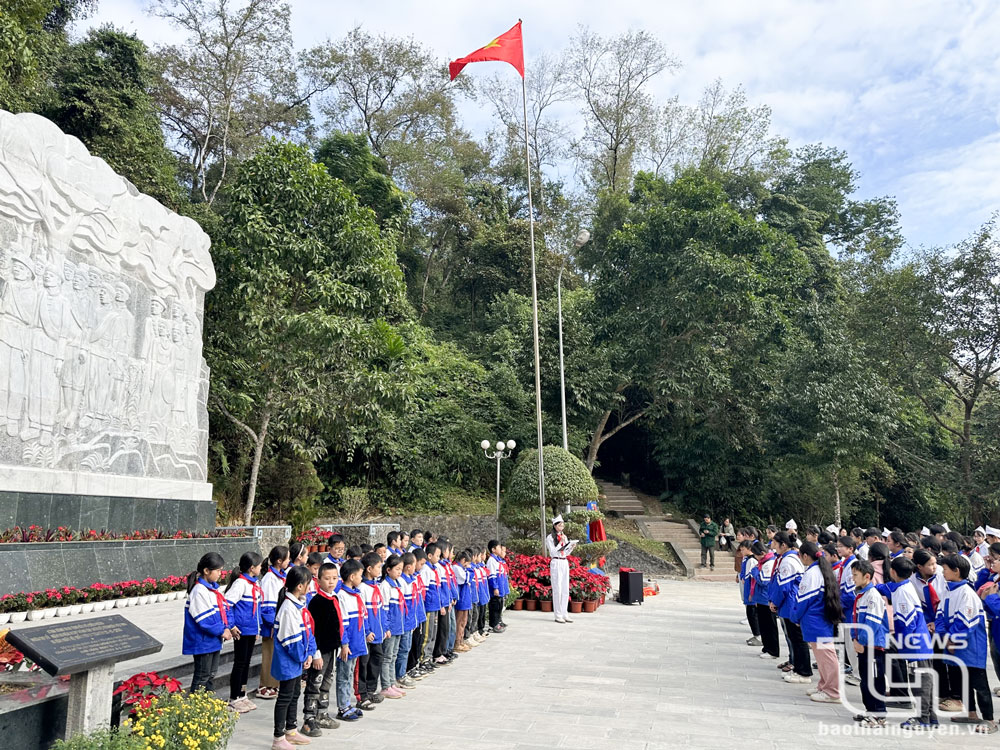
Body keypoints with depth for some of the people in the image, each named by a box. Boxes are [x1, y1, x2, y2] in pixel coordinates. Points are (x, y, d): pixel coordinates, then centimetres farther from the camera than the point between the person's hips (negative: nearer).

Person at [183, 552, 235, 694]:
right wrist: (221, 631, -17)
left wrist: (227, 627, 3)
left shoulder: (213, 588, 9)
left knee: (211, 675, 18)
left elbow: (224, 609, 14)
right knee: (201, 677, 0)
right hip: (203, 642, -9)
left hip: (214, 640, 9)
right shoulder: (199, 591, -20)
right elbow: (204, 619, -23)